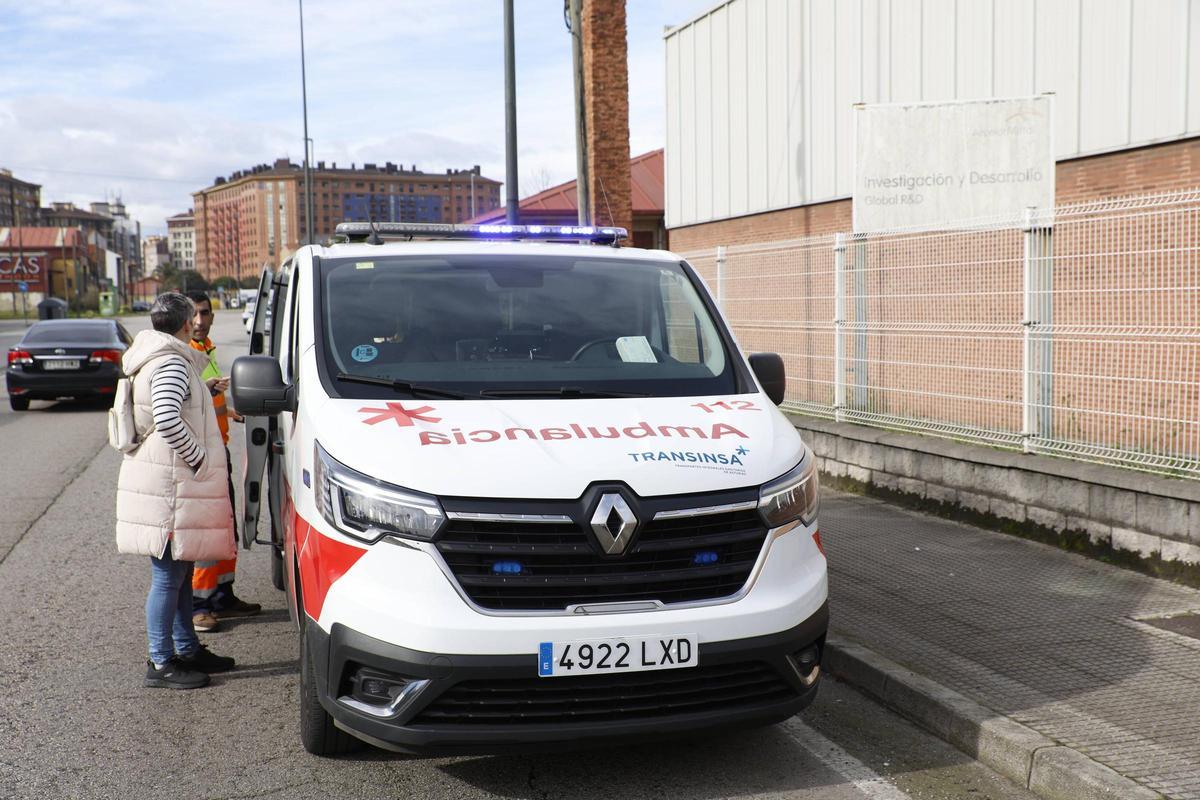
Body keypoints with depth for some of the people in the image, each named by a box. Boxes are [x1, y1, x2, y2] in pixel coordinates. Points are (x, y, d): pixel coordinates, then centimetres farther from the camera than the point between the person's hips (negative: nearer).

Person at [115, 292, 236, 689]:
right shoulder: (172, 362, -15)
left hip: (169, 484, 11)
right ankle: (161, 664, 3)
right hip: (168, 485, -11)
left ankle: (188, 649, 27)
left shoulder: (154, 359, 17)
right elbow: (167, 418, -29)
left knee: (181, 572, 17)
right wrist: (199, 458, -19)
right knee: (168, 577, -4)